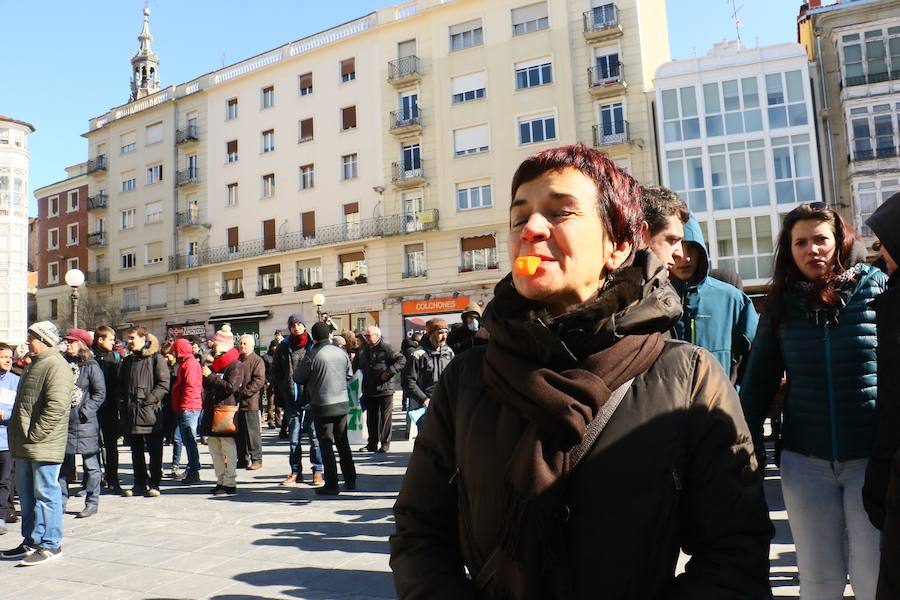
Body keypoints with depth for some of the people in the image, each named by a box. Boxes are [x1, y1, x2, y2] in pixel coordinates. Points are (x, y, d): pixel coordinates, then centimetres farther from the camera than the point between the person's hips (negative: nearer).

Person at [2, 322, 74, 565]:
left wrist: (34, 434, -20)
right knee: (26, 493, 16)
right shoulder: (36, 364, 18)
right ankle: (31, 542, 27)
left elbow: (56, 407, -23)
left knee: (45, 493, -2)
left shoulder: (56, 366, -14)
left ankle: (51, 544, 7)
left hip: (43, 445, -10)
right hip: (25, 446, 10)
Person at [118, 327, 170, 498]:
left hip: (151, 413, -6)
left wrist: (148, 401, -16)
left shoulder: (156, 358, -2)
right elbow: (120, 386, 20)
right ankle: (140, 483, 20)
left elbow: (164, 384, -9)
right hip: (130, 413, 6)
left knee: (154, 450, 1)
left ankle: (154, 484, 9)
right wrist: (122, 404, 5)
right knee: (136, 451, 11)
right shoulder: (127, 361, 17)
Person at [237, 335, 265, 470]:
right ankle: (243, 459, 19)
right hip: (236, 402, 7)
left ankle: (256, 459, 5)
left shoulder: (257, 360, -3)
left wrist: (244, 392, -18)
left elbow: (259, 380, -13)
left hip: (250, 402, -6)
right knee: (239, 433, 10)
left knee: (252, 432, -3)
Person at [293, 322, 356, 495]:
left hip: (322, 406, -4)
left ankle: (331, 485, 5)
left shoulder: (312, 355, -14)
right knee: (343, 442, 15)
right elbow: (349, 375, 13)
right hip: (342, 403, 5)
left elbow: (297, 377, -3)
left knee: (326, 445, 3)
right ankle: (350, 480, 21)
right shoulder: (341, 353, 0)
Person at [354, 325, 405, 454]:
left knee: (385, 417, 1)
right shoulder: (364, 351, 13)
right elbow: (356, 367, 23)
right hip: (369, 390, 6)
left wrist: (389, 372, -19)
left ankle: (385, 443, 10)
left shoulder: (386, 348, -8)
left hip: (385, 389, -6)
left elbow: (402, 360, -14)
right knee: (371, 418, 12)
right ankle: (373, 443, 22)